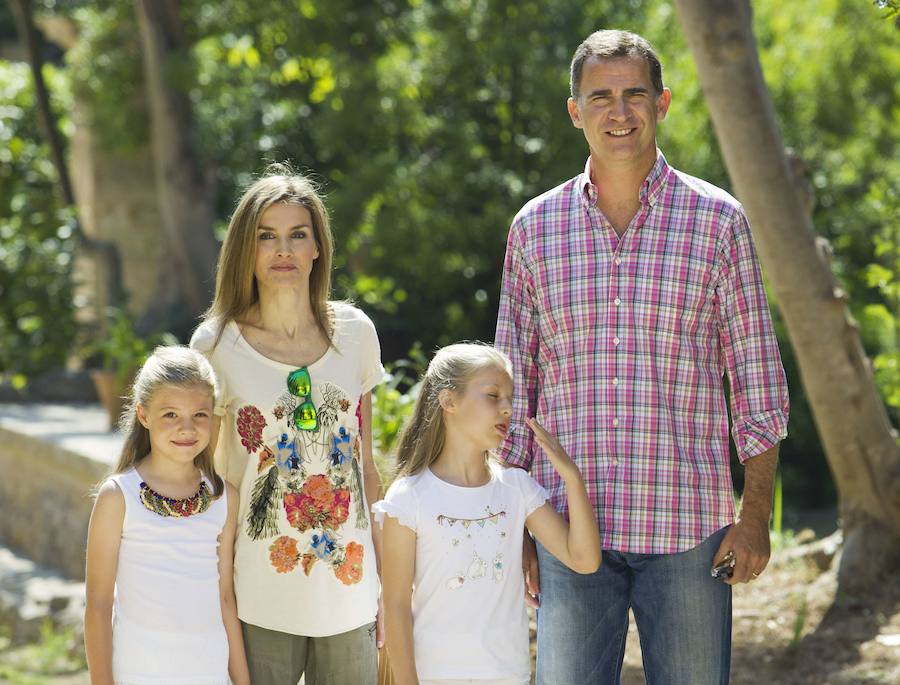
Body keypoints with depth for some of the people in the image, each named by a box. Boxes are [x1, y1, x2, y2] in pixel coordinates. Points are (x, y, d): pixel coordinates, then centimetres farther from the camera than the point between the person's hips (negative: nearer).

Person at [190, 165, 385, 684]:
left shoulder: (355, 332, 4)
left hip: (349, 592, 3)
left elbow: (367, 468, 11)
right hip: (260, 601, -3)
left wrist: (389, 582, 11)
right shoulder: (216, 344, -5)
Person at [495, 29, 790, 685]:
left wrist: (757, 513, -4)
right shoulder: (535, 228, 7)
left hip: (688, 527, -1)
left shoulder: (718, 220, 2)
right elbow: (513, 382, 12)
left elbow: (756, 375, 3)